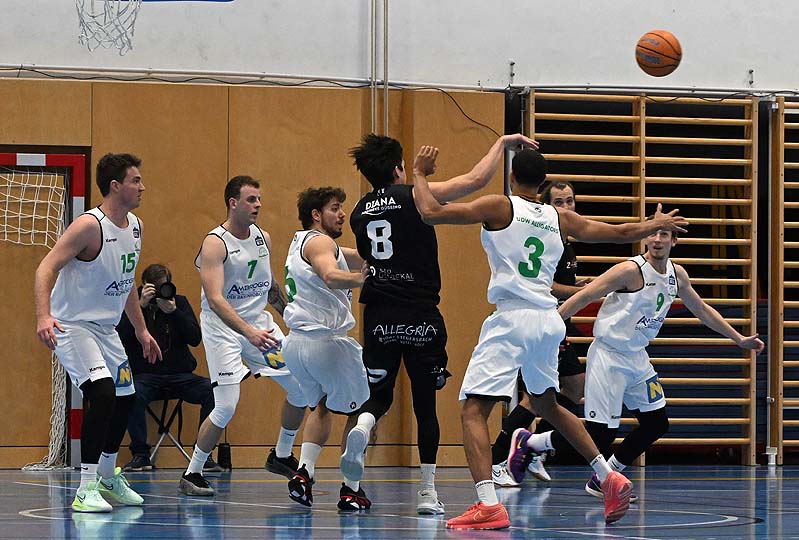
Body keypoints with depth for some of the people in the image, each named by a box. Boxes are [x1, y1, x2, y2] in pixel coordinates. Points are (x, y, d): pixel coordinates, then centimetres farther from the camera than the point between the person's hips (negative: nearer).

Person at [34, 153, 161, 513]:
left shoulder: (136, 227, 6)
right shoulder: (90, 225, -21)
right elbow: (46, 268, -25)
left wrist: (141, 330, 22)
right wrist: (44, 315, -40)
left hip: (106, 328, 9)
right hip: (72, 325, -9)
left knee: (124, 398, 16)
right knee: (102, 392, -26)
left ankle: (107, 477, 37)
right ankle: (86, 489, -24)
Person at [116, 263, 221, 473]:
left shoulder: (180, 302, 11)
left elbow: (195, 338, 0)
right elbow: (120, 336, -11)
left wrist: (173, 312, -12)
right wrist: (141, 305, -14)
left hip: (180, 375, 2)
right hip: (145, 375, -2)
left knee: (212, 390, -26)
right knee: (134, 394, -36)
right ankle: (140, 454, -19)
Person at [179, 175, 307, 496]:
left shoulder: (263, 238, 4)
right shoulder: (215, 244, -19)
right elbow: (215, 300, -29)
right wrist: (249, 333, -40)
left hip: (259, 323, 7)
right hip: (223, 327, -7)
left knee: (301, 388, 6)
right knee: (226, 407, -15)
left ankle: (281, 457, 26)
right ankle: (191, 475, -1)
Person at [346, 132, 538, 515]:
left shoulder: (359, 213, 8)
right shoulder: (414, 196, -7)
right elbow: (476, 179, -6)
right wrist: (502, 143, 7)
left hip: (379, 318, 3)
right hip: (421, 318, -3)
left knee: (379, 395, 15)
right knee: (425, 402, 8)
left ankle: (362, 426, -20)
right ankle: (427, 491, 8)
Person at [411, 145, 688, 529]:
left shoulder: (499, 207, 0)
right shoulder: (559, 219, 14)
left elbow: (432, 212, -8)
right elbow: (619, 233, 25)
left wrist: (419, 174, 10)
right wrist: (657, 224, 44)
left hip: (512, 320, -6)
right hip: (549, 321, 6)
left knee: (473, 409, -8)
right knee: (546, 404, 28)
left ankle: (489, 505, -25)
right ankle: (609, 479, 26)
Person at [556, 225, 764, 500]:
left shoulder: (677, 275, 5)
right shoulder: (631, 270, -18)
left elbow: (701, 310, 20)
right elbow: (584, 297, -18)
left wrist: (739, 339, 24)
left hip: (637, 357, 8)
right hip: (608, 356, -8)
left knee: (656, 423, 8)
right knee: (602, 430, -15)